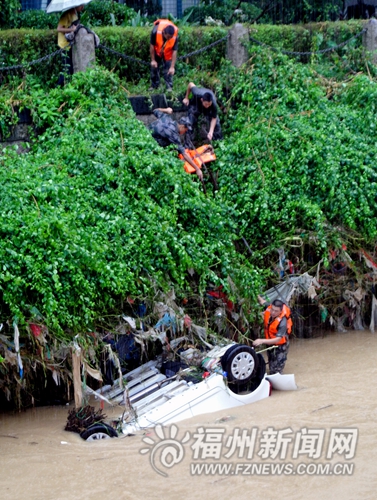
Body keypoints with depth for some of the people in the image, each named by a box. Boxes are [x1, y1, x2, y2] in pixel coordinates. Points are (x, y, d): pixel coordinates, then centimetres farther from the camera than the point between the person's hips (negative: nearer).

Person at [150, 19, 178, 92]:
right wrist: (153, 60, -15)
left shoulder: (175, 37, -37)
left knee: (168, 70, -8)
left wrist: (172, 67, -32)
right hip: (156, 52, 1)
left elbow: (174, 52, -30)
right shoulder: (155, 32, -38)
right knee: (154, 67, 10)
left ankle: (169, 86, 2)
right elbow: (152, 46, -22)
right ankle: (154, 85, 25)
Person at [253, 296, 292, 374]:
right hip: (270, 344, 6)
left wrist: (262, 341, -46)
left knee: (277, 371, -7)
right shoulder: (268, 309, -19)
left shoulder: (282, 322, -36)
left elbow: (278, 339, -38)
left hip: (280, 346, -6)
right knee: (271, 368, 22)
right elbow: (262, 301, 6)